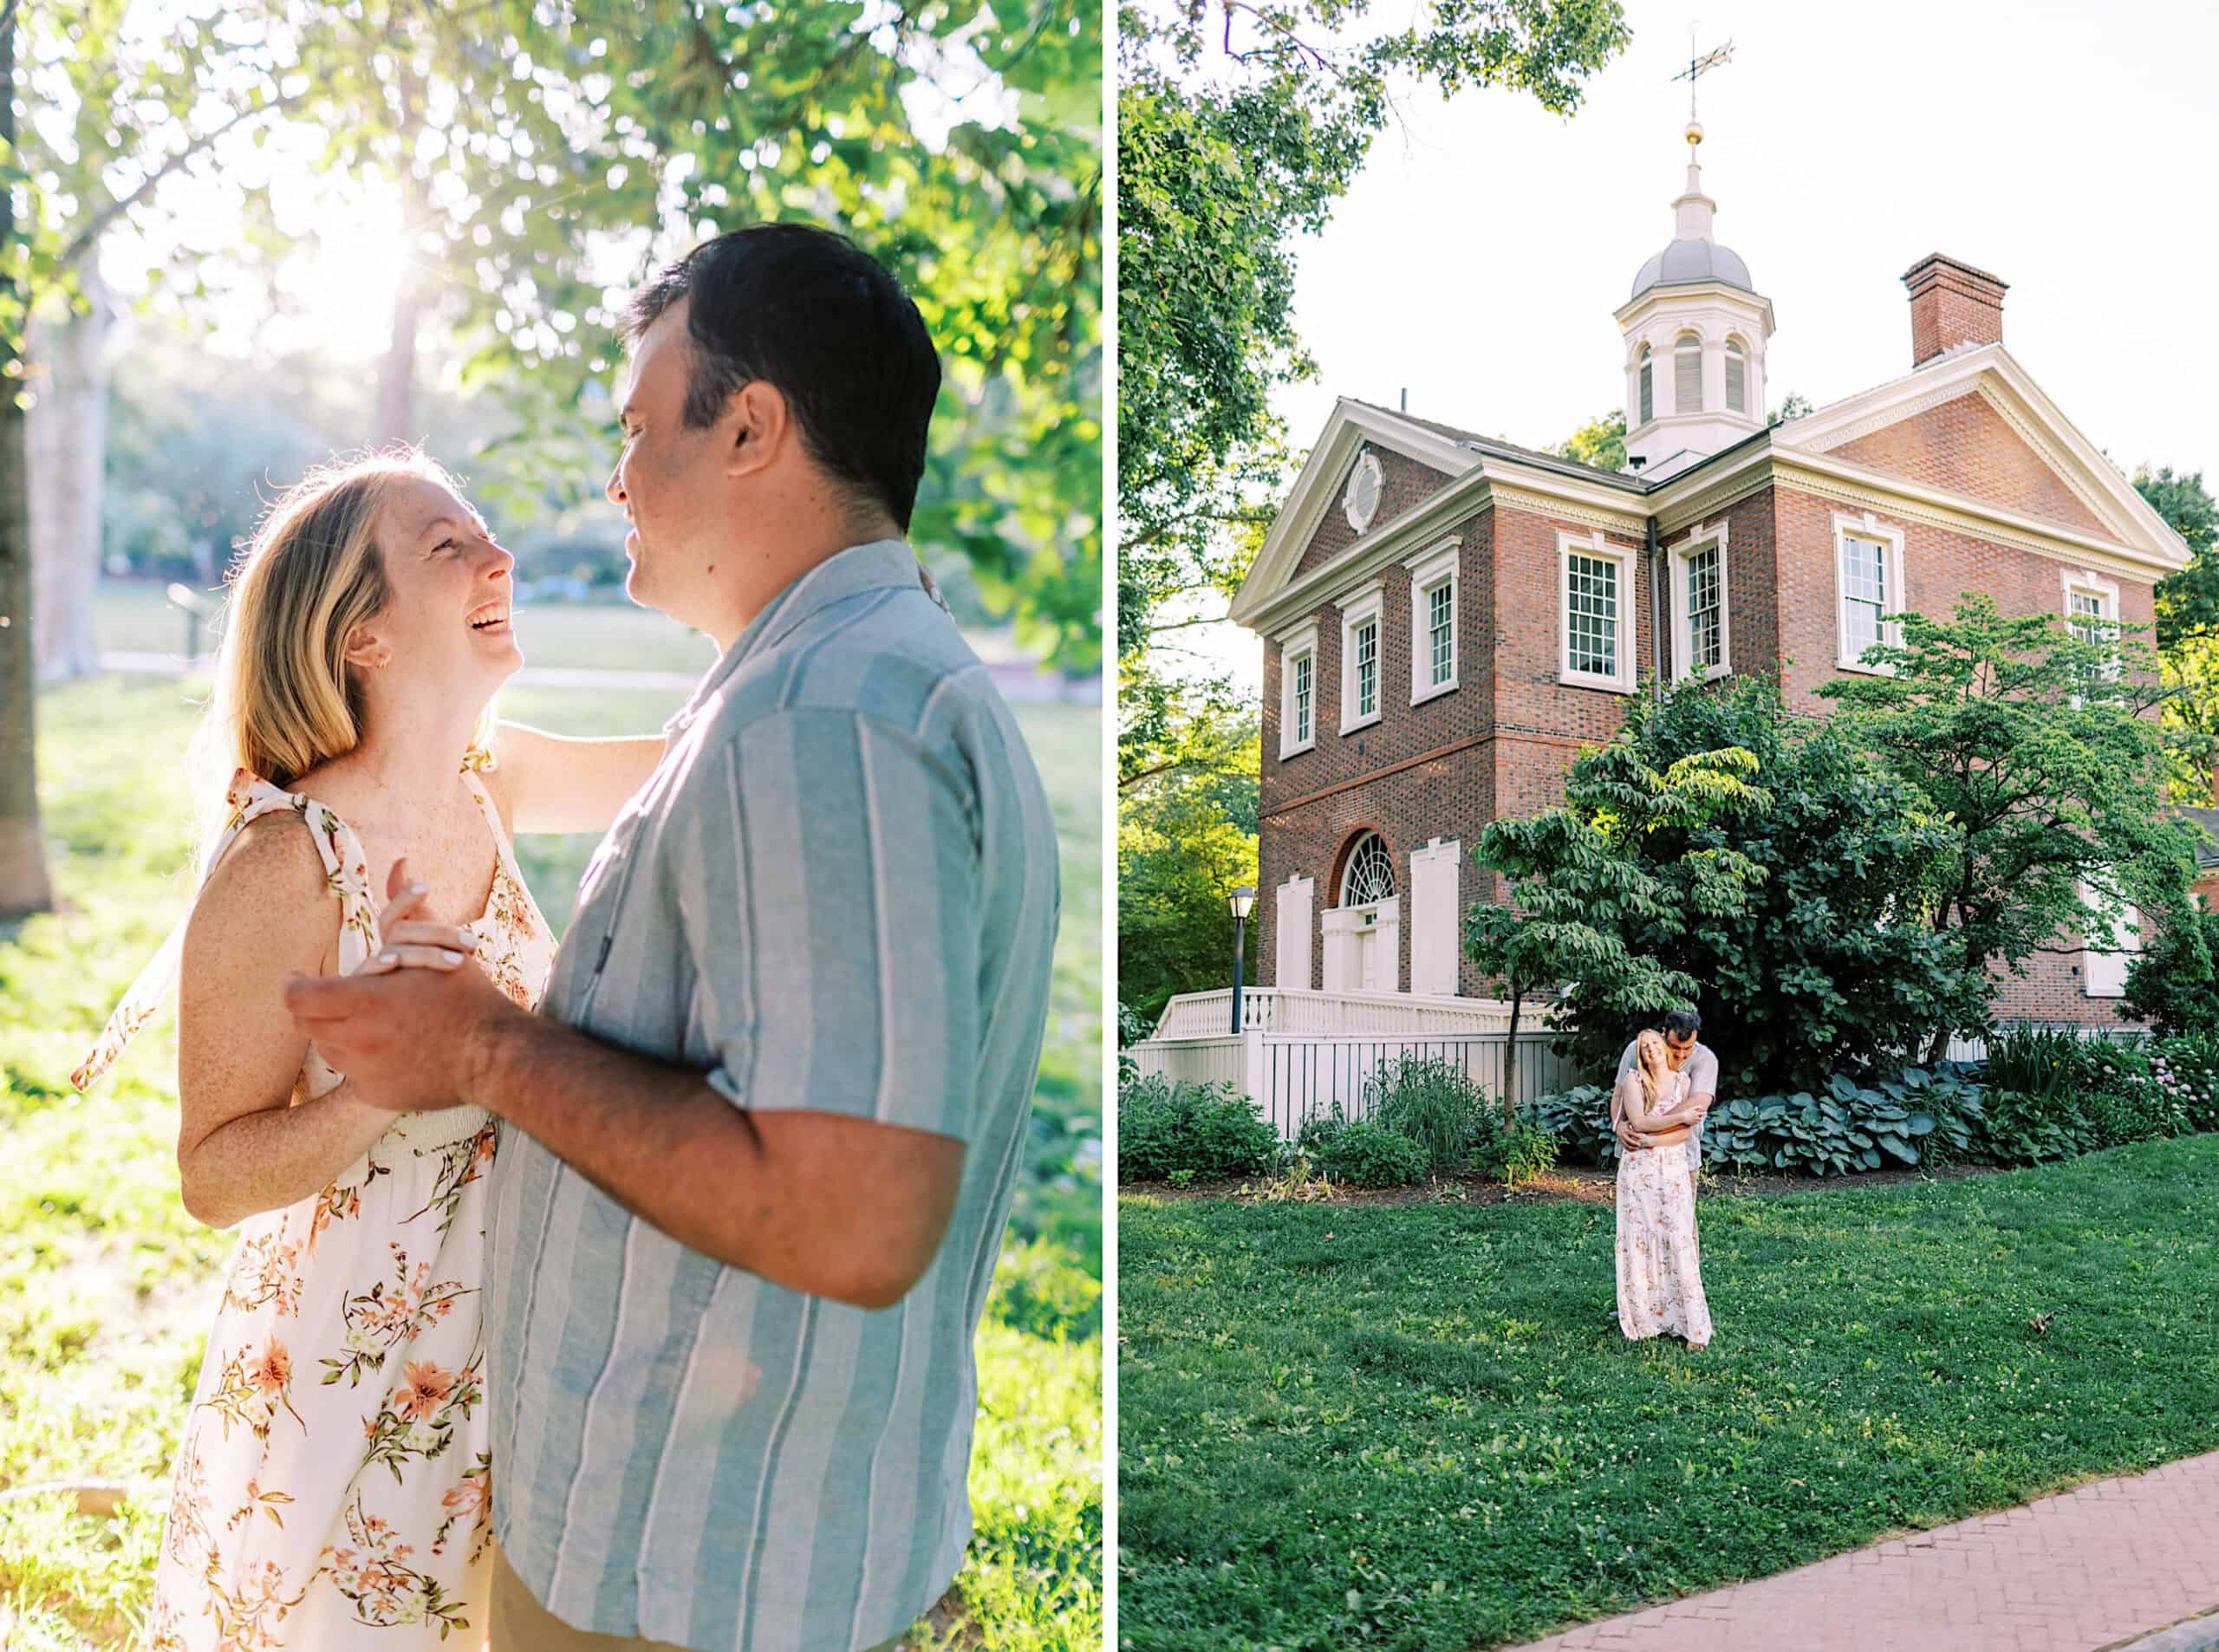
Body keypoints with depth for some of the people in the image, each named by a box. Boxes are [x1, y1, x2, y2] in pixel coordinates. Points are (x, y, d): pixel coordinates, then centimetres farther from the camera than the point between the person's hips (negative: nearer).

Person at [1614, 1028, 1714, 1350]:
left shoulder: (1683, 1082, 6)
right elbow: (1638, 1121, -11)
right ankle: (1643, 1317, 10)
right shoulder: (1633, 1080, 2)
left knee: (1679, 1241, -7)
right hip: (1637, 1170, 0)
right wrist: (1681, 1116, -10)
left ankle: (1692, 1325, -3)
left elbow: (1685, 1132, -2)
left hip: (1674, 1170, 0)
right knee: (1639, 1242, 0)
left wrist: (1649, 1139, -12)